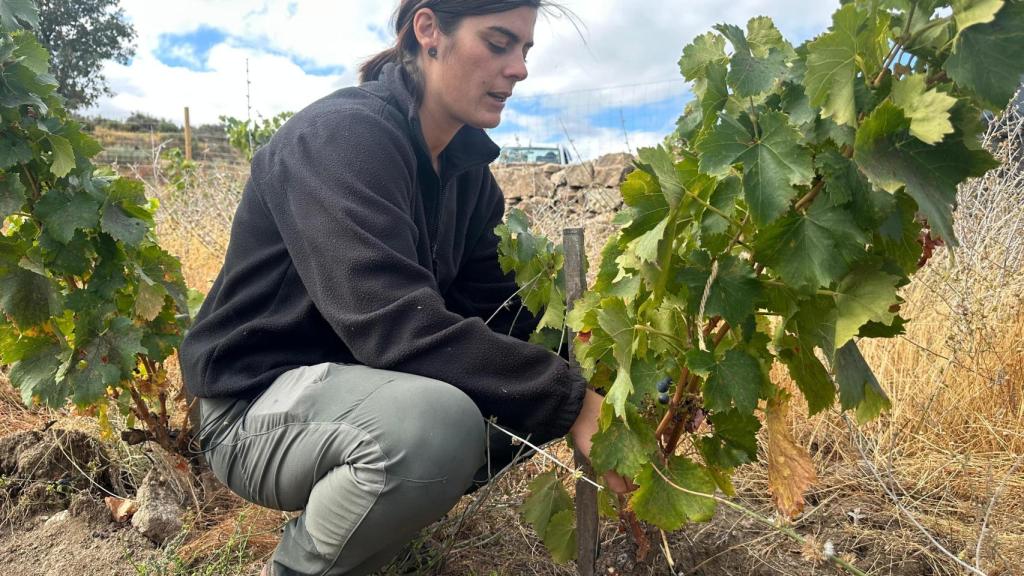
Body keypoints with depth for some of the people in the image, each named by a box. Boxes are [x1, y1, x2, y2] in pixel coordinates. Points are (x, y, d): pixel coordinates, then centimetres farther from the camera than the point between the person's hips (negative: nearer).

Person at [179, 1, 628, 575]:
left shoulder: (466, 165, 3)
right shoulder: (340, 136, -22)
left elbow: (497, 307, -2)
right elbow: (398, 326, -34)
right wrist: (572, 401, -33)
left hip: (365, 385, 8)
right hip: (260, 403, -8)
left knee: (542, 378, -3)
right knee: (438, 420, -36)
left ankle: (370, 504, 9)